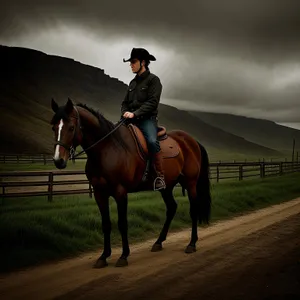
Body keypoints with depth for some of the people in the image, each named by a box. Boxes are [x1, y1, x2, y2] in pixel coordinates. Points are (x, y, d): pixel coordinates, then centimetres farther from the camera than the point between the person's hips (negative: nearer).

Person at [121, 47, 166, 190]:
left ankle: (160, 176, -26)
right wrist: (125, 113, -4)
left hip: (147, 119, -7)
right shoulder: (133, 82, 19)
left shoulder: (153, 79, 0)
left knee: (152, 141, -33)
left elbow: (152, 102, -12)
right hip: (132, 120, 7)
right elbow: (125, 102, 19)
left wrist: (135, 113, -21)